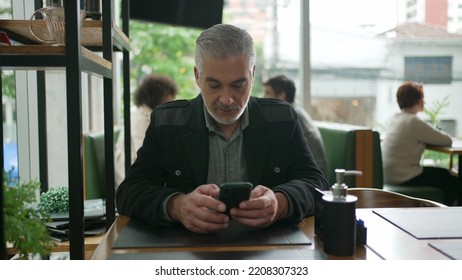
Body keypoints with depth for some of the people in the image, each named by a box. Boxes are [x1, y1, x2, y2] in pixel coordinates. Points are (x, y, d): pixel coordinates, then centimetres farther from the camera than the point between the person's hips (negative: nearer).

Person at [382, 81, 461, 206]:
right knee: (454, 183, 1)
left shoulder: (396, 118, 9)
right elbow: (447, 140, -15)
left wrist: (436, 135, 6)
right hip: (404, 178, -9)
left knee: (444, 173, 22)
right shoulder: (413, 122, -19)